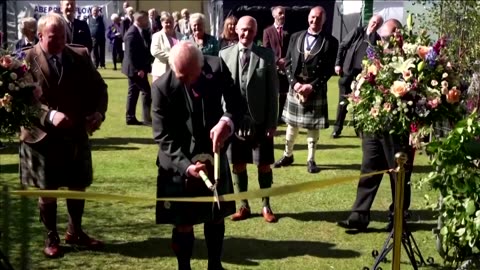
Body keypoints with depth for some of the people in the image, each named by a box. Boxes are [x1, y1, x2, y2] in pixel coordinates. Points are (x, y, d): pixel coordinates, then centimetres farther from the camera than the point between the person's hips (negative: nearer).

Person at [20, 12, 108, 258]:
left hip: (76, 133, 4)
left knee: (79, 186, 15)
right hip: (42, 136, -4)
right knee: (47, 191, 8)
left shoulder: (80, 55, 1)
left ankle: (75, 232, 35)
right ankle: (51, 237, 27)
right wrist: (49, 115, -29)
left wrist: (98, 112, -12)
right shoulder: (26, 59, -11)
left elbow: (98, 87, 7)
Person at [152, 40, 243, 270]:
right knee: (183, 223, 3)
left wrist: (227, 122, -28)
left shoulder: (216, 67, -14)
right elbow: (163, 137, -17)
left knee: (216, 216, 16)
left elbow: (236, 103, -5)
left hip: (213, 155, 4)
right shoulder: (162, 87, -21)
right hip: (179, 163, -3)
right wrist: (186, 165, -30)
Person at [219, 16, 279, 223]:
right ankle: (243, 205, 23)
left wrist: (272, 122, -6)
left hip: (259, 120, -1)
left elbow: (273, 91, -2)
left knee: (264, 165, 6)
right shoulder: (225, 54, 3)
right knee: (238, 165, 9)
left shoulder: (266, 55, -1)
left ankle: (266, 206, 20)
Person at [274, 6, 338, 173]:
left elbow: (329, 69, -7)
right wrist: (294, 83, -10)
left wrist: (312, 86, -16)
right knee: (291, 123, 12)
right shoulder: (295, 37, 6)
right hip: (295, 86, 3)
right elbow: (288, 63, 4)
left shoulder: (330, 41, -4)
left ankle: (311, 160, 15)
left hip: (316, 89, -2)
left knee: (313, 127, 5)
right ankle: (288, 155, 27)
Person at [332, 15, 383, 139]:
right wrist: (338, 64, -5)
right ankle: (337, 129, 12)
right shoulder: (357, 31, 1)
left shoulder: (376, 38, 5)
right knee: (343, 101, 5)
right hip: (347, 70, -1)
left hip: (362, 73, 1)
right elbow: (342, 46, 1)